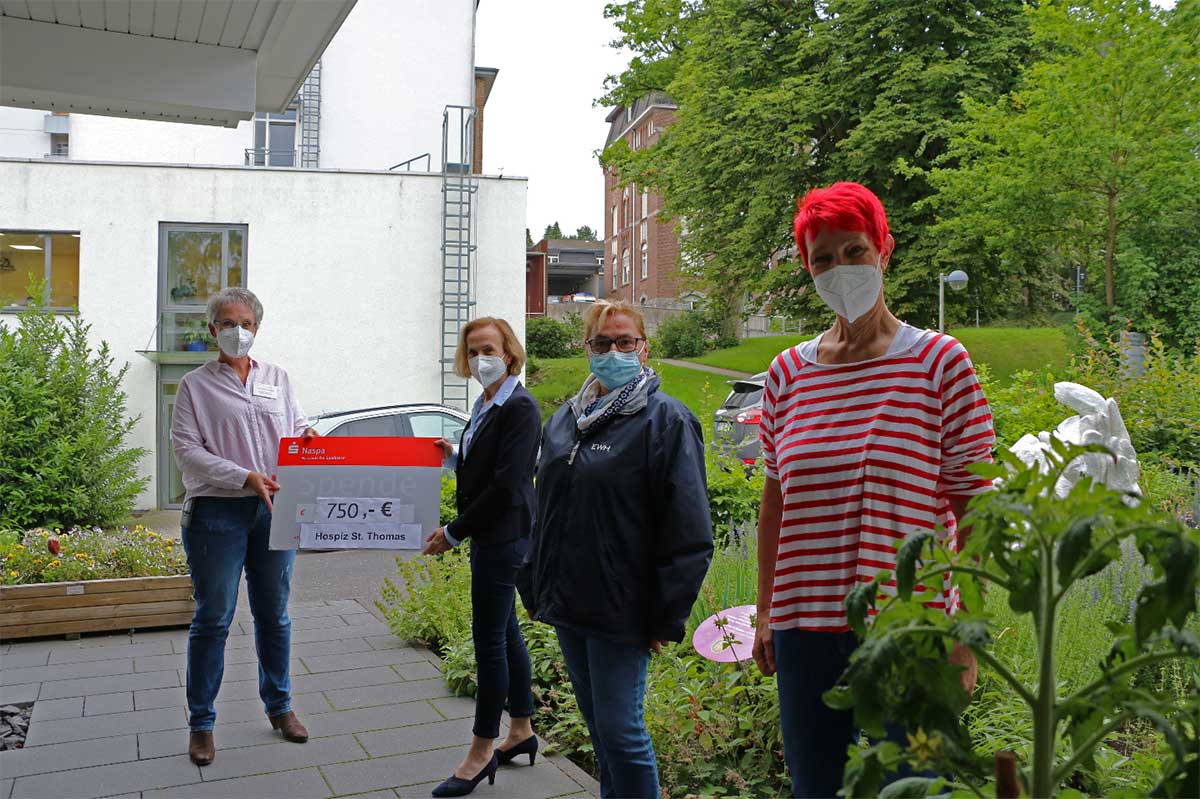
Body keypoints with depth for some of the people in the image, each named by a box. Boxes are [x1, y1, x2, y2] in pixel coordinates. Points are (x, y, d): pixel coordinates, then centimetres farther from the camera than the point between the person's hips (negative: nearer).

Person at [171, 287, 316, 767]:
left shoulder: (278, 379, 12)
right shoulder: (195, 385, 1)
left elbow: (297, 430, 17)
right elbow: (186, 448, -8)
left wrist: (310, 439, -8)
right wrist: (245, 477, -18)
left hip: (273, 510, 4)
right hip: (218, 511, -3)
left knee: (274, 614, 13)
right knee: (213, 619, 2)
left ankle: (279, 706, 27)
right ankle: (201, 723, 14)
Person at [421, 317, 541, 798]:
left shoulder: (520, 408, -17)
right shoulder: (486, 405, 11)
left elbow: (506, 484, -22)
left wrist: (453, 532, -17)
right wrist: (452, 457, 0)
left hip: (503, 537, -9)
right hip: (488, 536, 9)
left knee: (490, 639, -1)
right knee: (505, 632, 16)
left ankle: (481, 752, 10)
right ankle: (522, 731, 29)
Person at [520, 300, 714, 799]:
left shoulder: (666, 419, -10)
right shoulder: (564, 420, 11)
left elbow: (688, 532, -13)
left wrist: (667, 617, -15)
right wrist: (536, 590, 16)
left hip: (621, 610, -7)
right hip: (567, 607, 7)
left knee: (621, 732, -1)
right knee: (599, 727, 18)